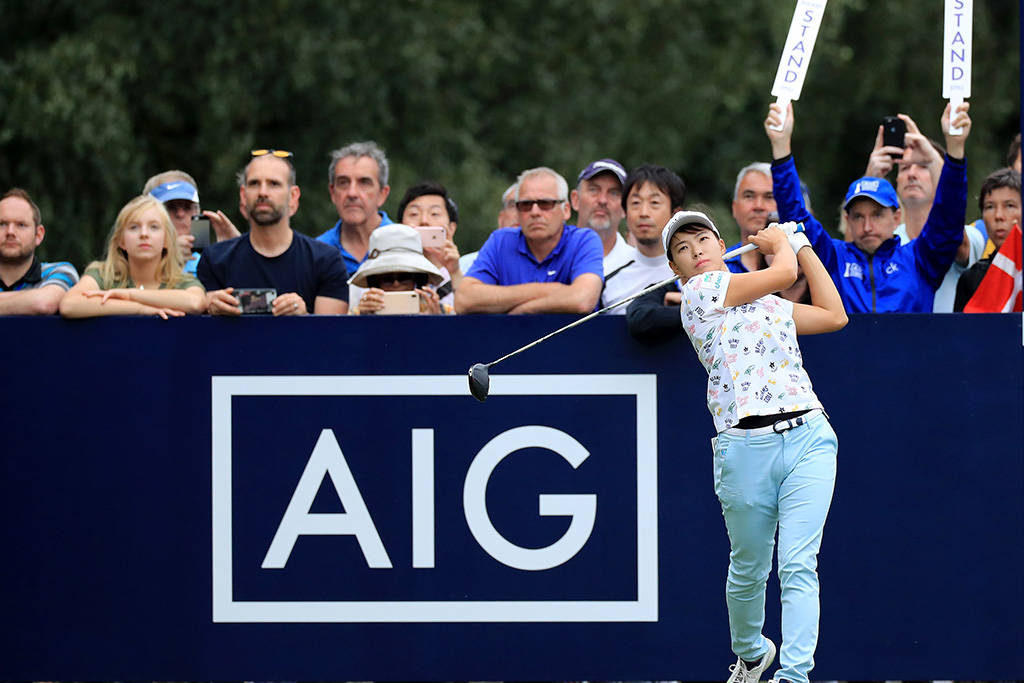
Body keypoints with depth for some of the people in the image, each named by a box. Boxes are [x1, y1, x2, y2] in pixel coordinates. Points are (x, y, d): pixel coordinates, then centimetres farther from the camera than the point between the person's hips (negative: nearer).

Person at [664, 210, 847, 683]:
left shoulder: (768, 303, 22)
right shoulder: (702, 290, 2)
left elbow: (833, 316, 26)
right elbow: (783, 272, 1)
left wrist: (800, 243, 31)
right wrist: (779, 242, 24)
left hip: (807, 436, 4)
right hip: (745, 445, -4)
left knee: (798, 565, -13)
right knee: (749, 569, 9)